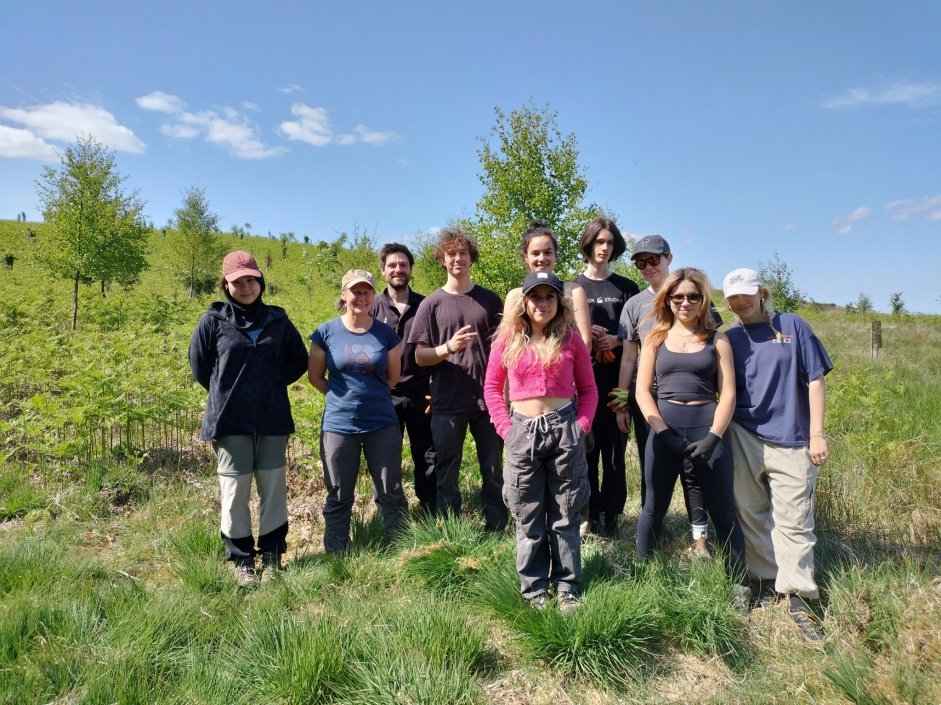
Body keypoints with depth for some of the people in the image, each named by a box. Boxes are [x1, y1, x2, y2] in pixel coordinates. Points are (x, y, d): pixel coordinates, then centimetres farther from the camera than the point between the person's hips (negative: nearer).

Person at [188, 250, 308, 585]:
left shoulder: (277, 320, 5)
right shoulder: (214, 320, 0)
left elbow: (298, 361, 14)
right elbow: (199, 365, 9)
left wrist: (270, 387, 10)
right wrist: (226, 393, 9)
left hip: (272, 419, 2)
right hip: (229, 420, -1)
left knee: (273, 488, 6)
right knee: (235, 490, 4)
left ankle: (272, 555, 21)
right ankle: (241, 559, 19)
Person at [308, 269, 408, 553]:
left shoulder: (386, 333, 0)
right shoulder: (326, 332, -2)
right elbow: (315, 377, 6)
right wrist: (344, 396, 5)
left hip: (382, 425, 1)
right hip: (339, 426, 0)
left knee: (390, 493, 9)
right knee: (339, 497, 11)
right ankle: (336, 556, 27)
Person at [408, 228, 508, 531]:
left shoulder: (490, 300, 7)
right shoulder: (431, 303, 4)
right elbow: (420, 357, 1)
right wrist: (449, 347, -18)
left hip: (488, 400, 1)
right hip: (447, 404, -1)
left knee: (494, 473, 8)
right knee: (446, 476, 8)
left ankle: (496, 533, 22)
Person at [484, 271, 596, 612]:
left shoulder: (571, 339, 2)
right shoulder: (507, 338, 1)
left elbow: (588, 389, 7)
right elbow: (492, 387, 4)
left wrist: (581, 426, -5)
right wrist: (506, 428, -5)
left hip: (564, 429, 0)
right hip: (523, 432, 0)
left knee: (565, 515, 9)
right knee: (528, 517, 9)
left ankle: (567, 588, 23)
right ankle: (534, 589, 23)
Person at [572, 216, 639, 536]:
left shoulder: (627, 288, 11)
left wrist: (616, 340, -9)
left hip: (617, 379, 1)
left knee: (615, 448, 2)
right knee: (587, 447, 1)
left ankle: (611, 513, 12)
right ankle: (591, 512, 11)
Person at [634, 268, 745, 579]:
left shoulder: (717, 340, 6)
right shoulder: (655, 338, 7)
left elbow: (728, 393, 1)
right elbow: (642, 391, 2)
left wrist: (713, 438, -12)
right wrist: (664, 433, -11)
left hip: (708, 429, 0)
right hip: (665, 429, 1)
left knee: (723, 513, 4)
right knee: (654, 508, 8)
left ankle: (739, 583, 18)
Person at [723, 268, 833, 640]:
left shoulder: (793, 326, 2)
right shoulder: (730, 339, 8)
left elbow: (815, 381, 0)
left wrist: (816, 434, -4)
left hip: (790, 440, -2)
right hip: (743, 440, 2)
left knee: (794, 520, 0)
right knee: (751, 515, 8)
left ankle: (798, 596, 9)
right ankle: (764, 580, 22)